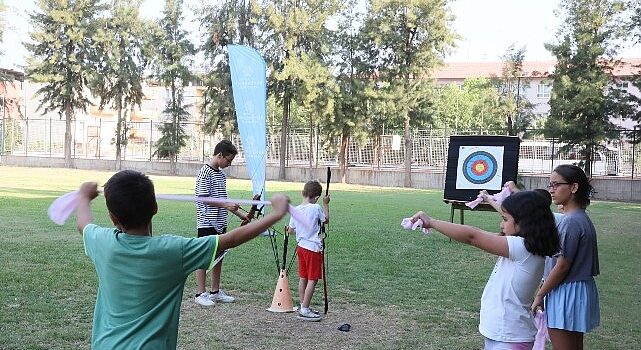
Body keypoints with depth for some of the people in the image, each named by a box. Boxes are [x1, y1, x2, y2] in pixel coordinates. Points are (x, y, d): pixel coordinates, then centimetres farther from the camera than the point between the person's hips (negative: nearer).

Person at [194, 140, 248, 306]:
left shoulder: (221, 174, 13)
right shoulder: (205, 173, -13)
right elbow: (204, 198, -17)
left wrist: (239, 213, 17)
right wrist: (226, 205, -21)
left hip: (220, 223, 8)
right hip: (207, 223, -8)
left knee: (219, 257, 13)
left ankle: (215, 292, 23)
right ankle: (200, 294, 9)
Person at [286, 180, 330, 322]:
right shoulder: (316, 208, -14)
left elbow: (290, 231, 7)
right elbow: (326, 220, 5)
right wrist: (326, 204, 15)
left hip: (301, 246, 7)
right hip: (313, 248, -7)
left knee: (303, 278, 14)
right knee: (312, 279, -1)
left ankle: (303, 307, 23)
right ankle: (304, 310, -2)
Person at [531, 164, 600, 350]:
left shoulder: (570, 222, -21)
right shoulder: (583, 218, 8)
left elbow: (562, 266, -20)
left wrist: (540, 295, -10)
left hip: (566, 293, -10)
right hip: (581, 290, 10)